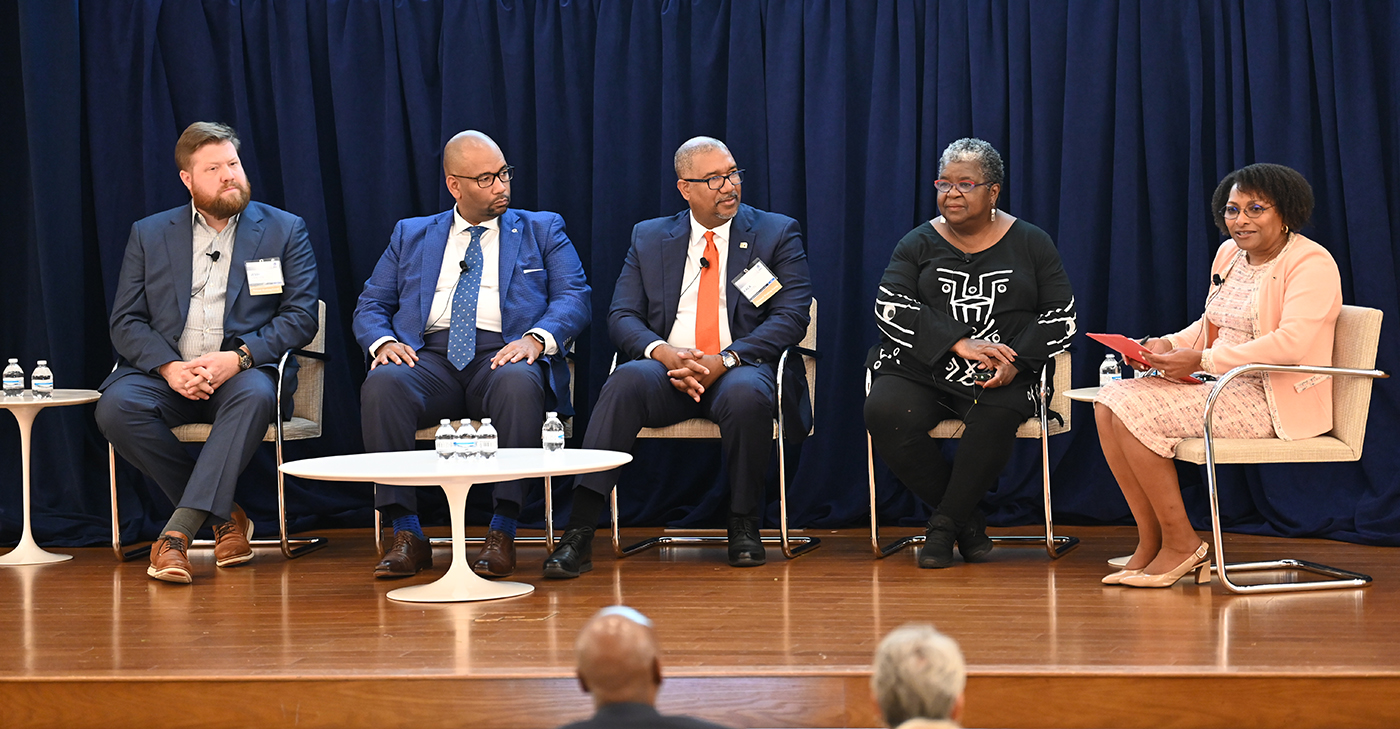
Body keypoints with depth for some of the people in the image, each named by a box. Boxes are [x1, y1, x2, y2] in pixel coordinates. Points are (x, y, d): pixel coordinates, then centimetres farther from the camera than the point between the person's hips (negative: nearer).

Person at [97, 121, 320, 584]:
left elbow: (301, 316, 1)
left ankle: (177, 531, -38)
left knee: (254, 395, -37)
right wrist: (169, 367, -14)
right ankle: (222, 517, -16)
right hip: (167, 374, 2)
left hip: (242, 372, -2)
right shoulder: (149, 235, 14)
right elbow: (126, 321, 7)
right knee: (116, 405, -30)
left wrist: (239, 358, -16)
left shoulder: (284, 230, 10)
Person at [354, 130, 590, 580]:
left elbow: (574, 299, 5)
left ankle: (502, 534, -33)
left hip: (504, 356, -1)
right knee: (381, 385, -32)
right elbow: (370, 306, 18)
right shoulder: (411, 235, 22)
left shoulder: (542, 230, 17)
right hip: (429, 356, 2)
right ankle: (407, 535, -27)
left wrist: (536, 338, -16)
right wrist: (383, 341, -6)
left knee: (519, 385, -38)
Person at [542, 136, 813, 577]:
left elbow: (791, 317, -2)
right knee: (627, 382, -32)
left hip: (742, 368, -2)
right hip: (666, 368, 2)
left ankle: (743, 526, -16)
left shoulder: (776, 234, 8)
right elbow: (622, 317, 8)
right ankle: (578, 533, -38)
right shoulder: (648, 238, 15)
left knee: (745, 394, -37)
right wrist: (662, 351, -16)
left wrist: (725, 360, -17)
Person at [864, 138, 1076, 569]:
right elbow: (890, 307, -3)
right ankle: (968, 520, -10)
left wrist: (1016, 363, -13)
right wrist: (959, 344, -17)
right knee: (885, 412, -30)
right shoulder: (919, 244, 12)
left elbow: (1061, 315, 6)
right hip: (920, 368, 1)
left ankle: (945, 525, -14)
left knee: (996, 415, -36)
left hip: (1002, 376, -1)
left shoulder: (1031, 244, 11)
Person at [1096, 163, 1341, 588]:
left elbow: (1292, 342, -24)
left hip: (1276, 401, -9)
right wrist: (1168, 345, 1)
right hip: (1222, 387, 9)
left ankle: (1182, 545, -11)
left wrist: (1202, 360, -24)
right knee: (1109, 402, -8)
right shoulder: (1230, 253, 15)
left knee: (1137, 411, -22)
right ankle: (1149, 543, -8)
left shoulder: (1311, 263, -11)